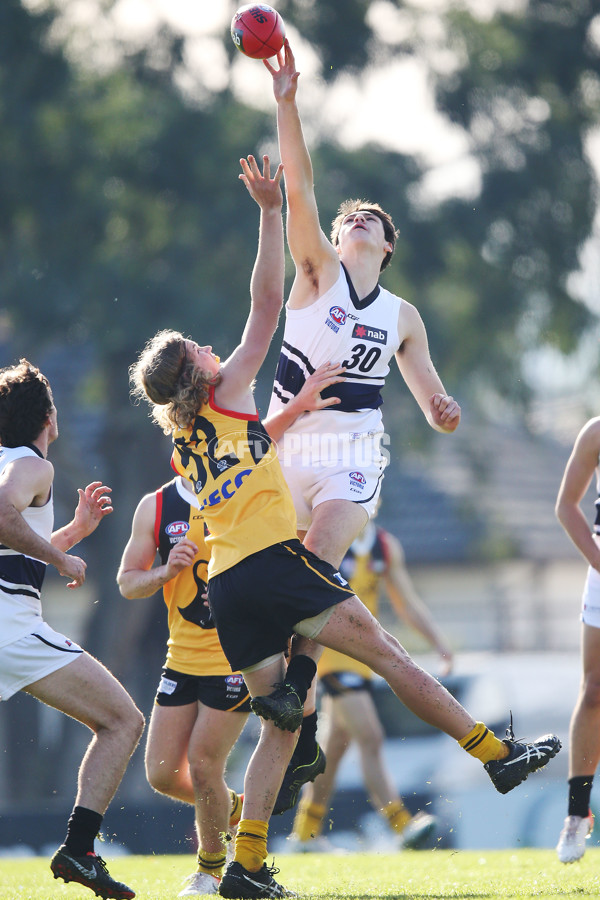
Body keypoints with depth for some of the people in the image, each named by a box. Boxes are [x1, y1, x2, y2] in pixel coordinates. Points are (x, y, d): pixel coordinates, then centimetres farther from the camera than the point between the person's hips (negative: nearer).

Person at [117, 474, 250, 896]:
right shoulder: (155, 507, 3)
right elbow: (127, 583, 5)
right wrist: (166, 571, -14)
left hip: (237, 658, -4)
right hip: (184, 658, 4)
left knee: (202, 765, -7)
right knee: (163, 774, 1)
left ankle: (212, 865, 17)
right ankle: (231, 809, 32)